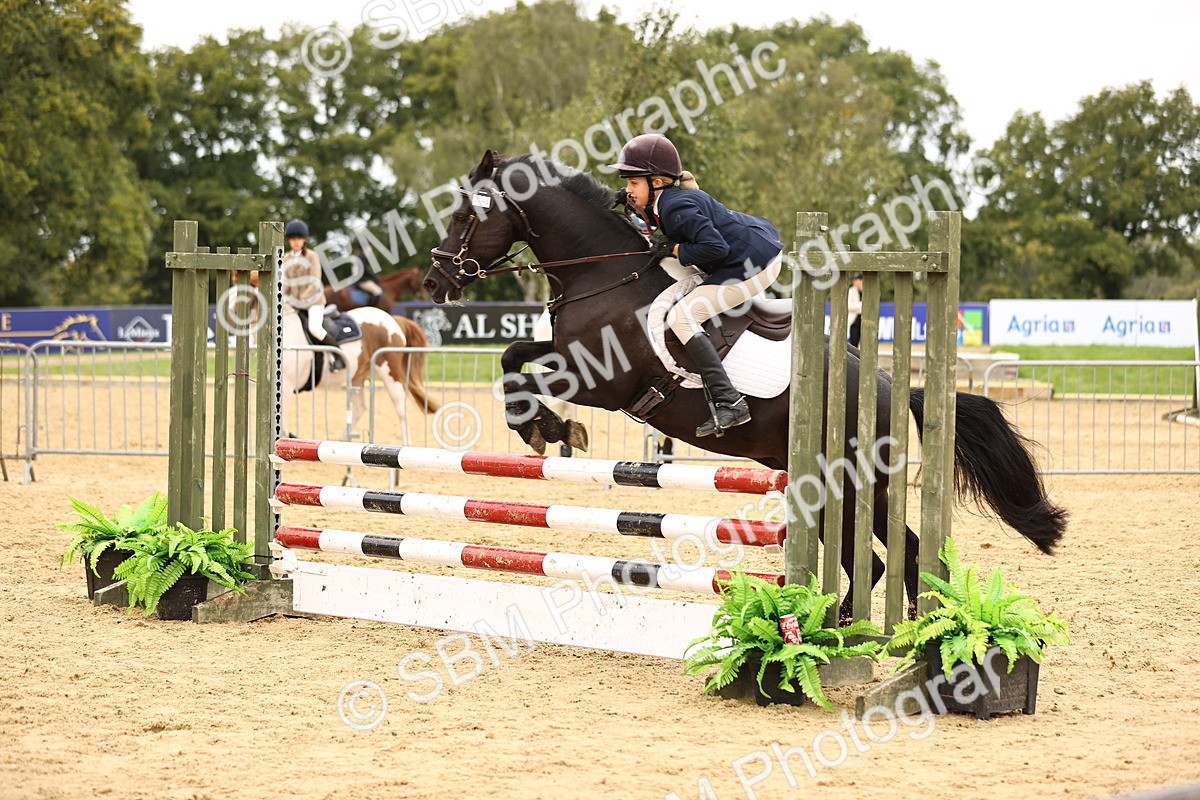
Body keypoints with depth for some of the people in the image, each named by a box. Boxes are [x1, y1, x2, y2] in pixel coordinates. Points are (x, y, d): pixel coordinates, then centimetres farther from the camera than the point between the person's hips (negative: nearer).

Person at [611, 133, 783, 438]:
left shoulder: (677, 207, -20)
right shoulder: (673, 197, 9)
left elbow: (715, 247, -28)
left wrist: (675, 250, -16)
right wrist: (639, 207, 13)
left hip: (752, 267, -11)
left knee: (681, 317, -15)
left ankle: (728, 402, -23)